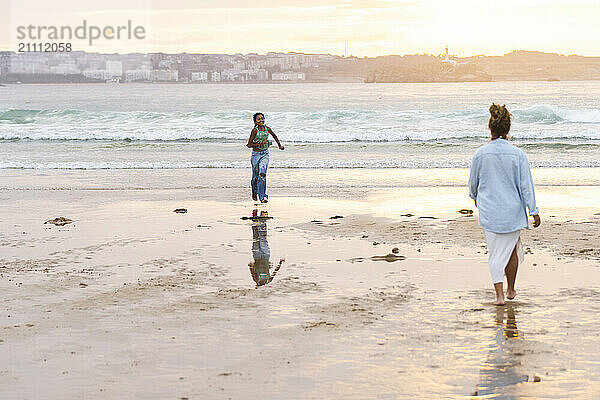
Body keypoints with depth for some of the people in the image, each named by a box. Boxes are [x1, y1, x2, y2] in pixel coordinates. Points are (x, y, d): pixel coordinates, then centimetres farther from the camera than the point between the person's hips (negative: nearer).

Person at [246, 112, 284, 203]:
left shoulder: (267, 129, -2)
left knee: (262, 173, -19)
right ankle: (254, 193, 38)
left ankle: (262, 196, -19)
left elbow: (274, 135, 20)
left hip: (265, 154, 1)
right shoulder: (255, 130, -13)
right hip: (256, 154, -1)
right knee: (256, 175, 11)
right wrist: (260, 144, -22)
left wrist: (279, 145, 29)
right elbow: (249, 144, -12)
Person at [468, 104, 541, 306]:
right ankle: (510, 290, 30)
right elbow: (526, 185, -9)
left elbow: (473, 182, 8)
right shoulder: (517, 154, -10)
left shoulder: (480, 154, -6)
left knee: (495, 253, 6)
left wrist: (475, 197, 29)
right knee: (512, 250, 19)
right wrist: (534, 211, -3)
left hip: (489, 211, 0)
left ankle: (499, 294, -1)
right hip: (512, 210, 0)